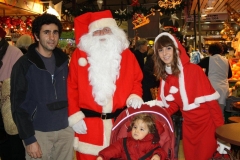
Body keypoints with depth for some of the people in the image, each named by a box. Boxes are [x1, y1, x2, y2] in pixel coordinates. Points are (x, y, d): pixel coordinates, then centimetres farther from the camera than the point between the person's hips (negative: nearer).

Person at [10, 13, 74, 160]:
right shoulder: (24, 65, -7)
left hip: (66, 130, 4)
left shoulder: (63, 61, 7)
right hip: (39, 132, -4)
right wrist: (29, 138, -11)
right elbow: (18, 104, -8)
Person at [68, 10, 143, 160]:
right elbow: (72, 88, 2)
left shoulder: (126, 54, 7)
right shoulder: (79, 54, 2)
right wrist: (74, 116, -3)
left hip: (120, 121, 2)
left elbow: (136, 80, 13)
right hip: (88, 122, -1)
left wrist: (135, 96, -7)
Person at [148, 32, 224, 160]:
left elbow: (211, 100, -15)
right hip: (188, 126, 5)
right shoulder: (164, 76, 0)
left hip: (207, 125, -5)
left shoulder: (194, 69, -17)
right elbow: (172, 105, 5)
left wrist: (221, 129, -16)